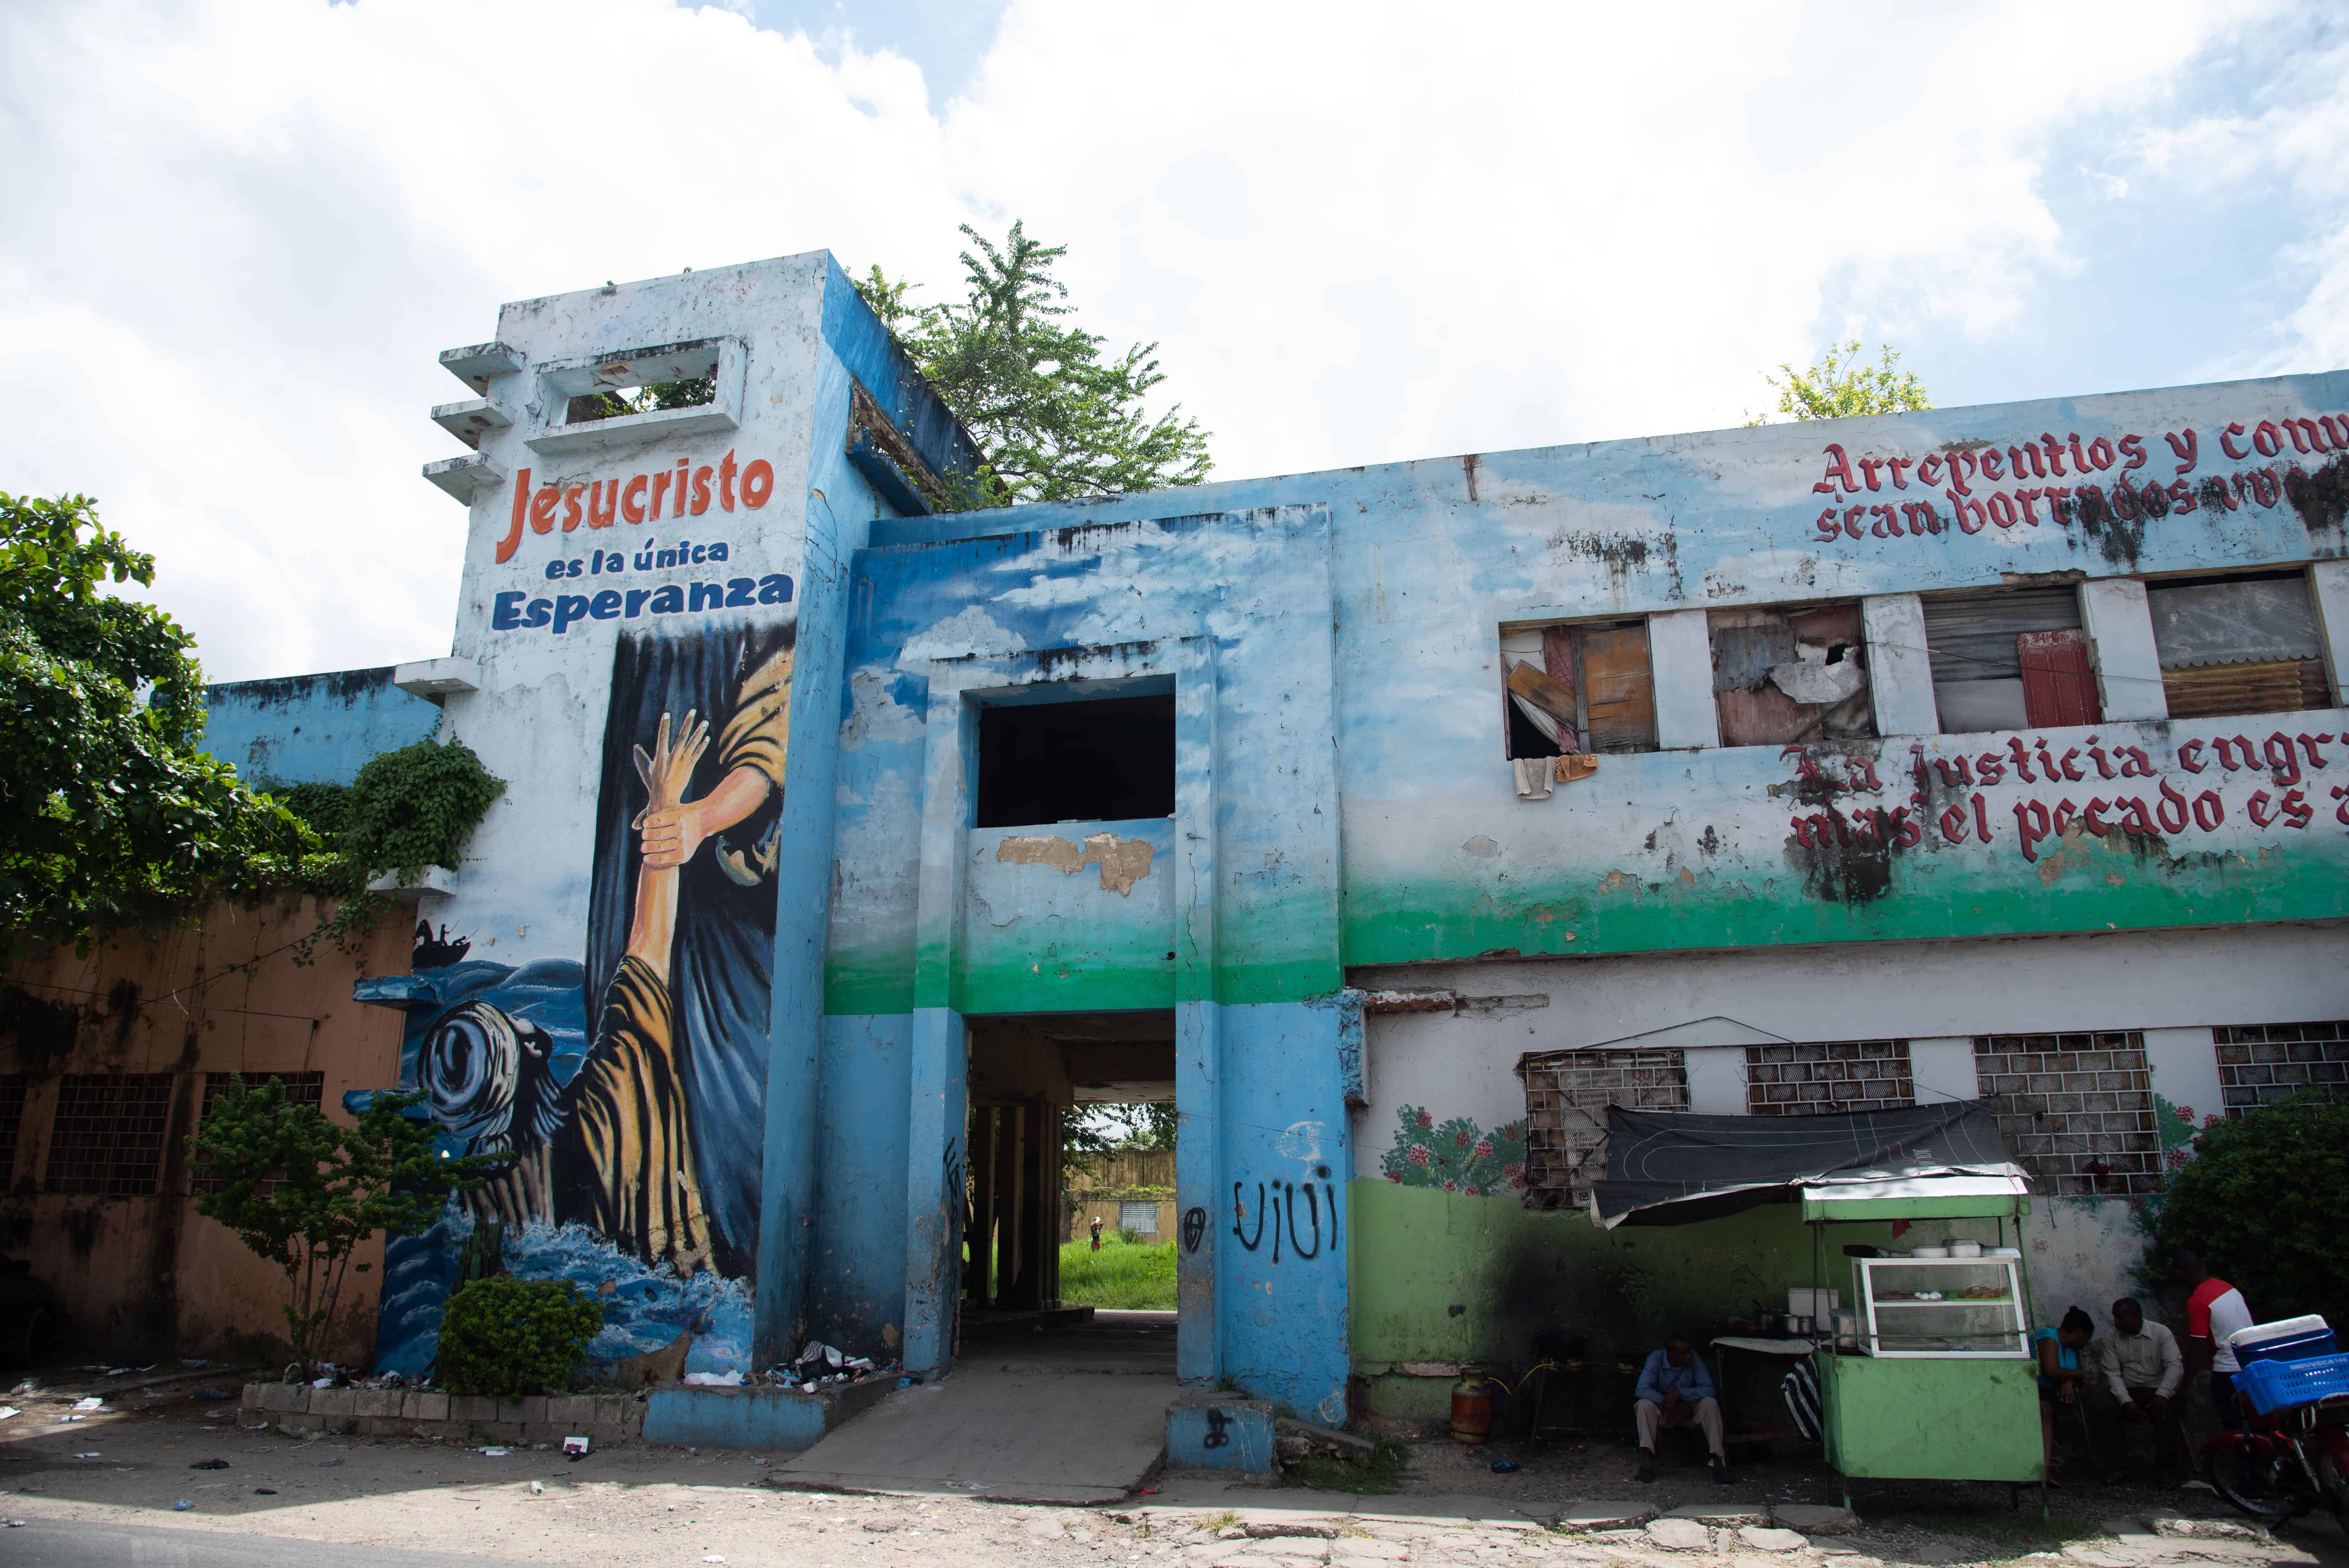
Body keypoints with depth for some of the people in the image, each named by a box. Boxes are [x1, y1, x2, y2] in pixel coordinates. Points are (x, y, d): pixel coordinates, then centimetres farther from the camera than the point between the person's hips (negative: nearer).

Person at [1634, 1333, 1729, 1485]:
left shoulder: (1693, 1359, -13)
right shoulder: (1656, 1360, -18)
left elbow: (1709, 1389, -18)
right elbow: (1642, 1390, -28)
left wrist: (1679, 1393, -30)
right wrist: (1672, 1404, -33)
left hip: (1690, 1411, 1)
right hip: (1664, 1412, -1)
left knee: (1710, 1403, -27)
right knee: (1644, 1405, -32)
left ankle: (1719, 1462, -25)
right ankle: (1648, 1463, -33)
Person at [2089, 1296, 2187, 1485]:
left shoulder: (2161, 1332, 0)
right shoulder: (2112, 1339, 7)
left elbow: (2175, 1365, -13)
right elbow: (2112, 1373, 0)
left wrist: (2162, 1395, -29)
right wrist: (2126, 1402, -18)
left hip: (2155, 1390, -2)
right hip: (2126, 1392, 2)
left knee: (2168, 1412, -37)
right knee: (2099, 1404, -29)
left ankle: (2162, 1466, -10)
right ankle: (2120, 1466, -21)